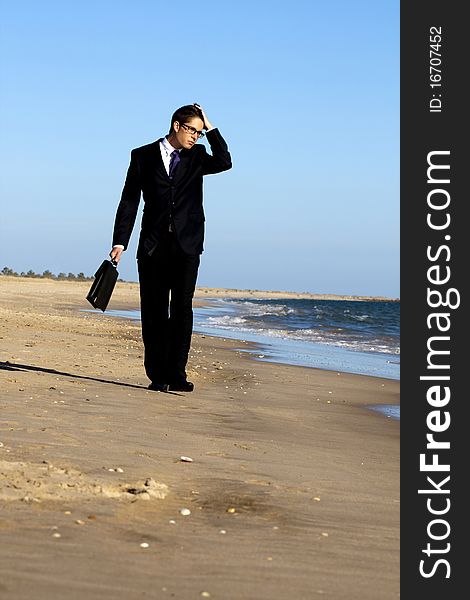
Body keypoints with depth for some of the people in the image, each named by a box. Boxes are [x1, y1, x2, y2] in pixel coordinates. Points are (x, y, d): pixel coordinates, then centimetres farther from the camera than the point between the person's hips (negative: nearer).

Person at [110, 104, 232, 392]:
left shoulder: (196, 156, 12)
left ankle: (176, 374, -5)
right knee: (154, 312, 1)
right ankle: (157, 375, 6)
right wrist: (120, 241, 0)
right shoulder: (143, 156, 8)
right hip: (153, 245, 0)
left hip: (187, 245, 0)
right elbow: (130, 201, 6)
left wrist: (210, 127, -6)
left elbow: (224, 162, -9)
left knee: (182, 309, -6)